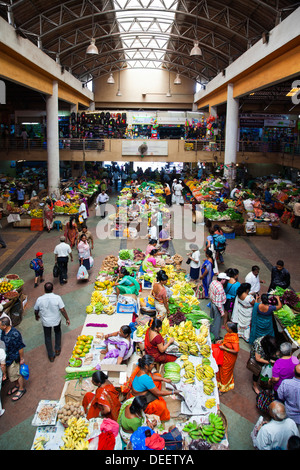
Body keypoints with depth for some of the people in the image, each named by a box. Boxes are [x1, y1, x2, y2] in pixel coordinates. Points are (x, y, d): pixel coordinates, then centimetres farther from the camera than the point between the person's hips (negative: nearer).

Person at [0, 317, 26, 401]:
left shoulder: (14, 334, -33)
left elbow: (20, 348, -23)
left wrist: (22, 359, -14)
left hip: (14, 358, -8)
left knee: (17, 374, 12)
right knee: (9, 373, 25)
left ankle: (22, 389, 35)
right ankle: (17, 385, 48)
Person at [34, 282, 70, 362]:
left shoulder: (39, 299, -17)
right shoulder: (57, 298, -23)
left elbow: (36, 311, -1)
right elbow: (62, 310, -18)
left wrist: (37, 316, 21)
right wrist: (67, 319, -4)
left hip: (45, 322, 0)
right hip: (56, 320, 0)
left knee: (47, 337, 20)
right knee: (57, 332, 30)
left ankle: (51, 356, 31)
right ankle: (57, 349, 41)